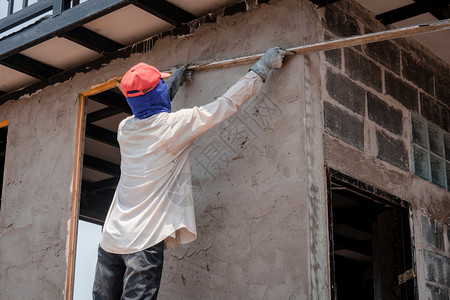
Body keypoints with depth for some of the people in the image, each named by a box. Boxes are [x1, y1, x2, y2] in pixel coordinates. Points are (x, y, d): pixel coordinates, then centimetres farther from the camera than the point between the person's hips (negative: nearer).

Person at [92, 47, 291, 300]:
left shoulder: (125, 128, 9)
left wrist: (174, 84, 43)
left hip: (112, 238, 6)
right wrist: (263, 67, 8)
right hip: (144, 239, -6)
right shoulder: (175, 124, -8)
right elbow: (227, 104, -3)